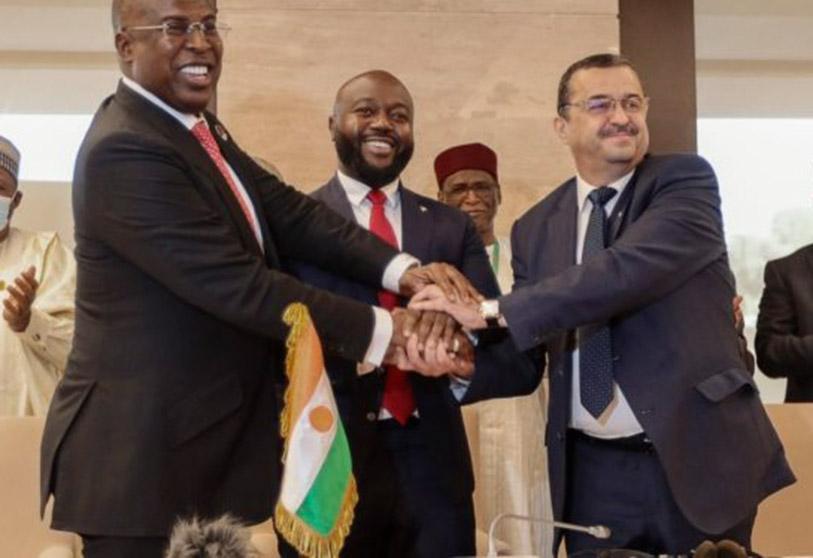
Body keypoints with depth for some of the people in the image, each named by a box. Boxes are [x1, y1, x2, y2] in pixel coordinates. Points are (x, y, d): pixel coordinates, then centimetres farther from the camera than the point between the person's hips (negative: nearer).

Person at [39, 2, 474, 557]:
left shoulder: (201, 131, 9)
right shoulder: (125, 151, -21)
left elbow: (292, 214, 0)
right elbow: (237, 284, -25)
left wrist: (402, 269, -14)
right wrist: (378, 330, -20)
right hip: (144, 456, -9)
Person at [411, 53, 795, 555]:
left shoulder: (686, 180, -5)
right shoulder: (536, 228, 7)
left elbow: (628, 269, -24)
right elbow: (525, 359, 7)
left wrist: (489, 312, -25)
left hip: (698, 458, -3)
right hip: (591, 473, 3)